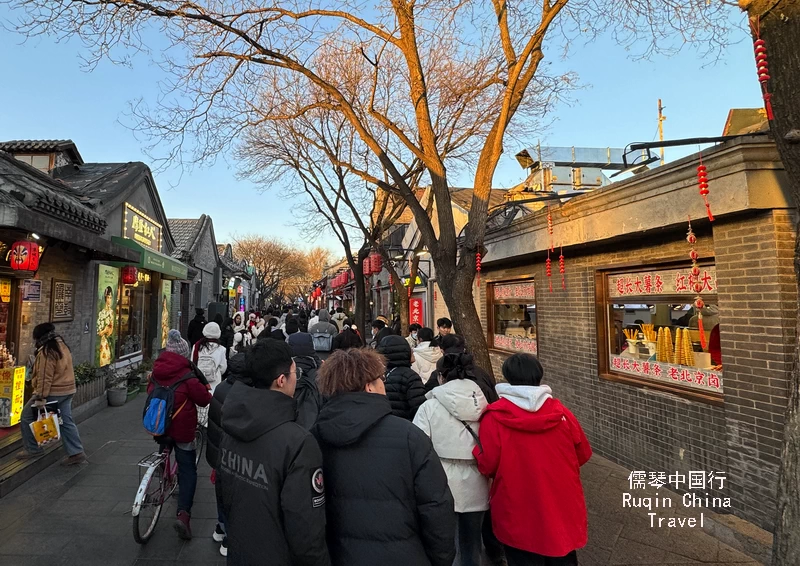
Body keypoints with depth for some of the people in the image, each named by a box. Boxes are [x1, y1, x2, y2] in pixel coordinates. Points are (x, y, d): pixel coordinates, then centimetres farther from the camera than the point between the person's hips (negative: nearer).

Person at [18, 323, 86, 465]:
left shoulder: (46, 352, -19)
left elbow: (44, 377, -22)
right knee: (66, 421, 9)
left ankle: (32, 449, 20)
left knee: (27, 417, 13)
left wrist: (40, 397, -20)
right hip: (67, 390, 9)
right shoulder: (62, 346, 9)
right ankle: (76, 452, 7)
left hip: (52, 393, -9)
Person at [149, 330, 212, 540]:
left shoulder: (156, 372, 1)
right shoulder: (187, 376, -19)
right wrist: (207, 388, 7)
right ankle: (183, 514, -9)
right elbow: (204, 399, -12)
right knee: (188, 469, 0)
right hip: (181, 428, -6)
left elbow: (150, 392, 17)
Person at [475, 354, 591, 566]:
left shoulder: (494, 417, -18)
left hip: (518, 515, -3)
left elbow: (487, 465, -17)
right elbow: (583, 455, 4)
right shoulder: (561, 412, -8)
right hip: (562, 508, 3)